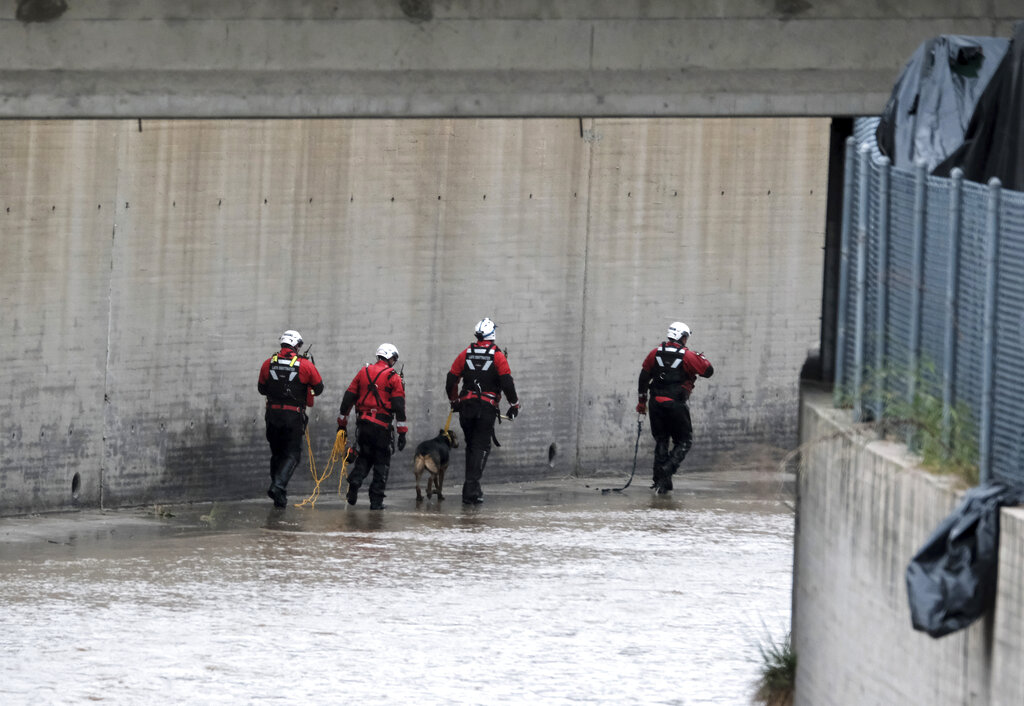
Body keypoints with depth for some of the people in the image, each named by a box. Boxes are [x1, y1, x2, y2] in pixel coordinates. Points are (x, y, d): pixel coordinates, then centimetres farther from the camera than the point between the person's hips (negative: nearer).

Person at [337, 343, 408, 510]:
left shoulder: (364, 372, 11)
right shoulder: (393, 377, -2)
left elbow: (348, 397, 12)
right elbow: (399, 405, -6)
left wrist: (342, 422, 19)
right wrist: (402, 432, -4)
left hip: (363, 422, 4)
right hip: (382, 425, -4)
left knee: (364, 457, 19)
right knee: (381, 462, 6)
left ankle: (354, 483, -7)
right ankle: (376, 500, 3)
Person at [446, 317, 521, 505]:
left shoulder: (465, 355, 6)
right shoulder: (498, 356, -5)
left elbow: (450, 382, 9)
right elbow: (507, 383, -10)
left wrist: (454, 401, 25)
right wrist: (514, 405, 4)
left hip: (466, 406, 3)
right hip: (487, 408, -3)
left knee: (471, 446, 17)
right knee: (481, 447, -2)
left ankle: (470, 486, 19)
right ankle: (472, 487, -14)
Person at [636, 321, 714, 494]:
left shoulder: (655, 354, 7)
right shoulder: (687, 356, -6)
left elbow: (643, 377, 9)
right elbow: (708, 372, -1)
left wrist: (642, 401, 17)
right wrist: (702, 359, 18)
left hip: (656, 403, 4)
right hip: (676, 405, -4)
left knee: (661, 441, 15)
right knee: (684, 441, 6)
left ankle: (659, 479, 12)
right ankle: (667, 470, -15)